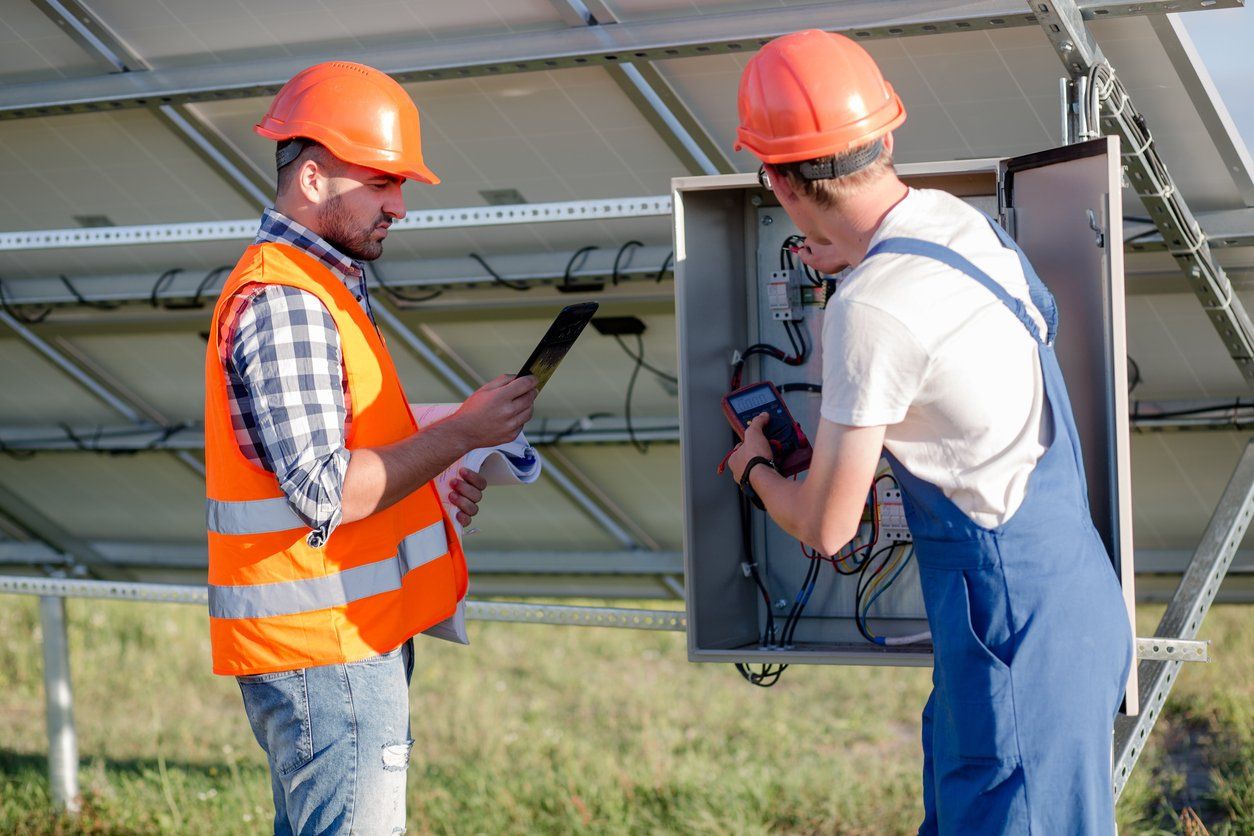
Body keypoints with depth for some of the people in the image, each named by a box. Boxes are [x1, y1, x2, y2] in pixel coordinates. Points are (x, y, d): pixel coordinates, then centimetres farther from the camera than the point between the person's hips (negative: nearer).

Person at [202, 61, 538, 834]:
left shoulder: (319, 289, 17)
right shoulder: (282, 303, -17)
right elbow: (325, 495, -23)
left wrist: (431, 490, 13)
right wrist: (461, 433, -17)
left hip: (344, 635, 11)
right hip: (325, 648, -11)